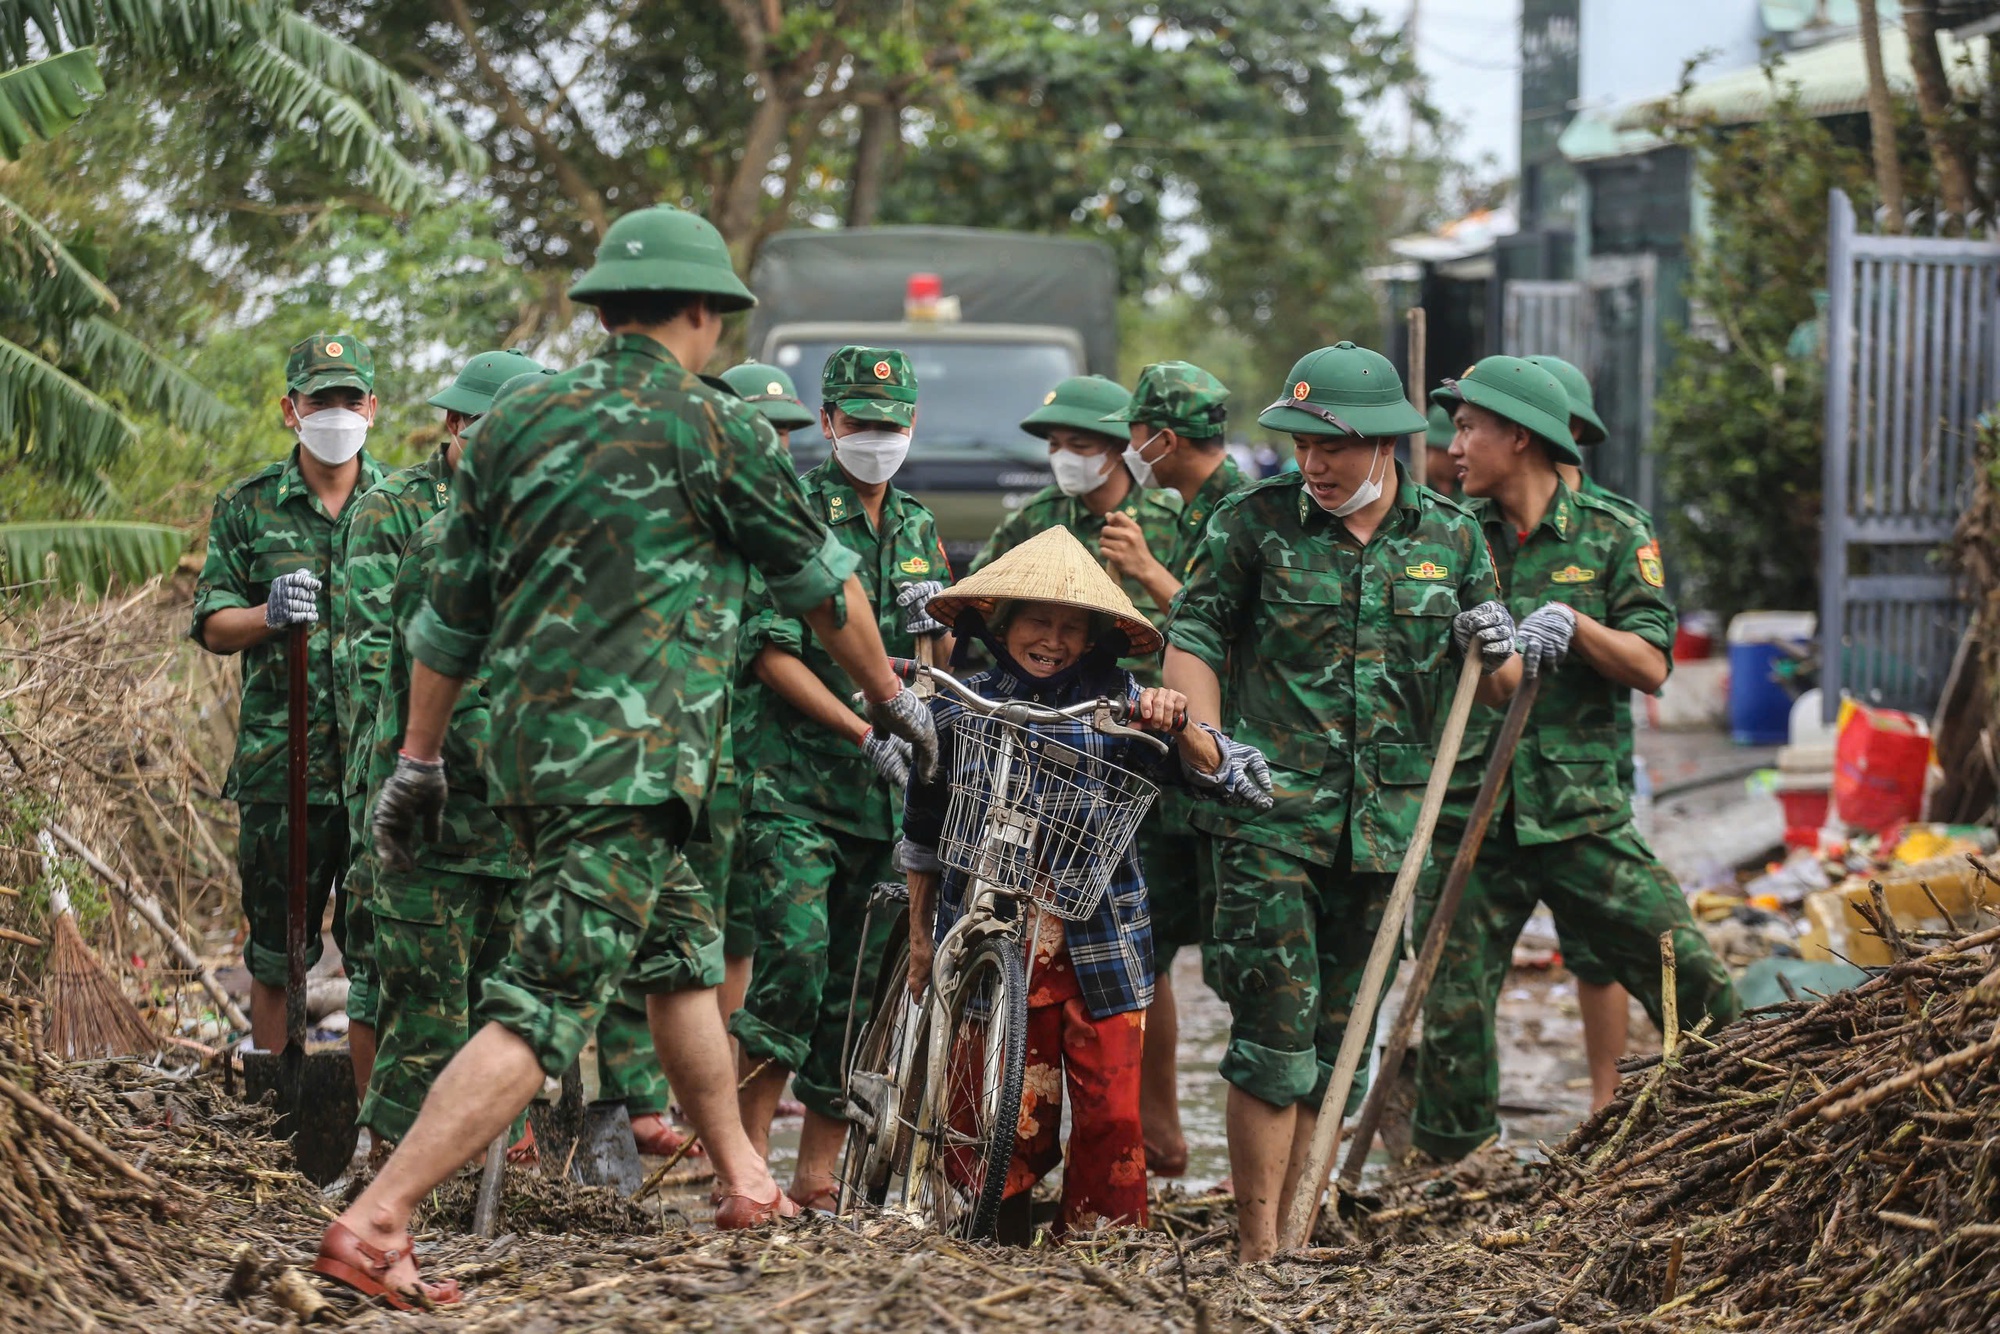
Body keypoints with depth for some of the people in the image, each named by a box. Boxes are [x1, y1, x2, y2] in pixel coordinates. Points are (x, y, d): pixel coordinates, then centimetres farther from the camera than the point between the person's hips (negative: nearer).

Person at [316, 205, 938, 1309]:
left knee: (683, 952, 23)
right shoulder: (714, 430, -5)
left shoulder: (518, 421, 10)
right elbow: (822, 586, 7)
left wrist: (419, 761, 21)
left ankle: (743, 1182, 34)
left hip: (524, 749, 8)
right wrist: (891, 698, 22)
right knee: (545, 1009, -10)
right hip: (626, 762, -7)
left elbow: (451, 612, 13)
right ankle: (372, 1222, -18)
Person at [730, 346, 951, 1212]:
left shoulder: (918, 529, 17)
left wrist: (930, 619, -1)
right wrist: (864, 732, -18)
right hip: (795, 781, -6)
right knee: (797, 956, -18)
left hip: (885, 787, 6)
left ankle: (819, 1173, 12)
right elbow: (774, 653, -10)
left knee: (860, 978, 5)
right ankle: (748, 1154, -8)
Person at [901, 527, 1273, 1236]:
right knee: (1015, 1116, 1)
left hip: (1098, 946, -1)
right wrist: (920, 936, 18)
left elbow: (1215, 777, -5)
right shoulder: (956, 707, 6)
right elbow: (924, 833, 17)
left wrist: (1178, 727, -23)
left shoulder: (1114, 700, 0)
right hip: (989, 939, 1)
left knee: (1111, 1110, -4)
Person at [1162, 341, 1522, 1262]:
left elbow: (1499, 691, 16)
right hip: (1270, 812, -3)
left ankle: (1286, 1235, 17)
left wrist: (1499, 650, -7)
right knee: (1277, 1029, -10)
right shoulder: (1257, 521, -1)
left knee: (1336, 1039, 8)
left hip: (1384, 828, 3)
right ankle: (1257, 1251, -5)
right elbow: (1192, 634, 4)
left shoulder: (1450, 538, 8)